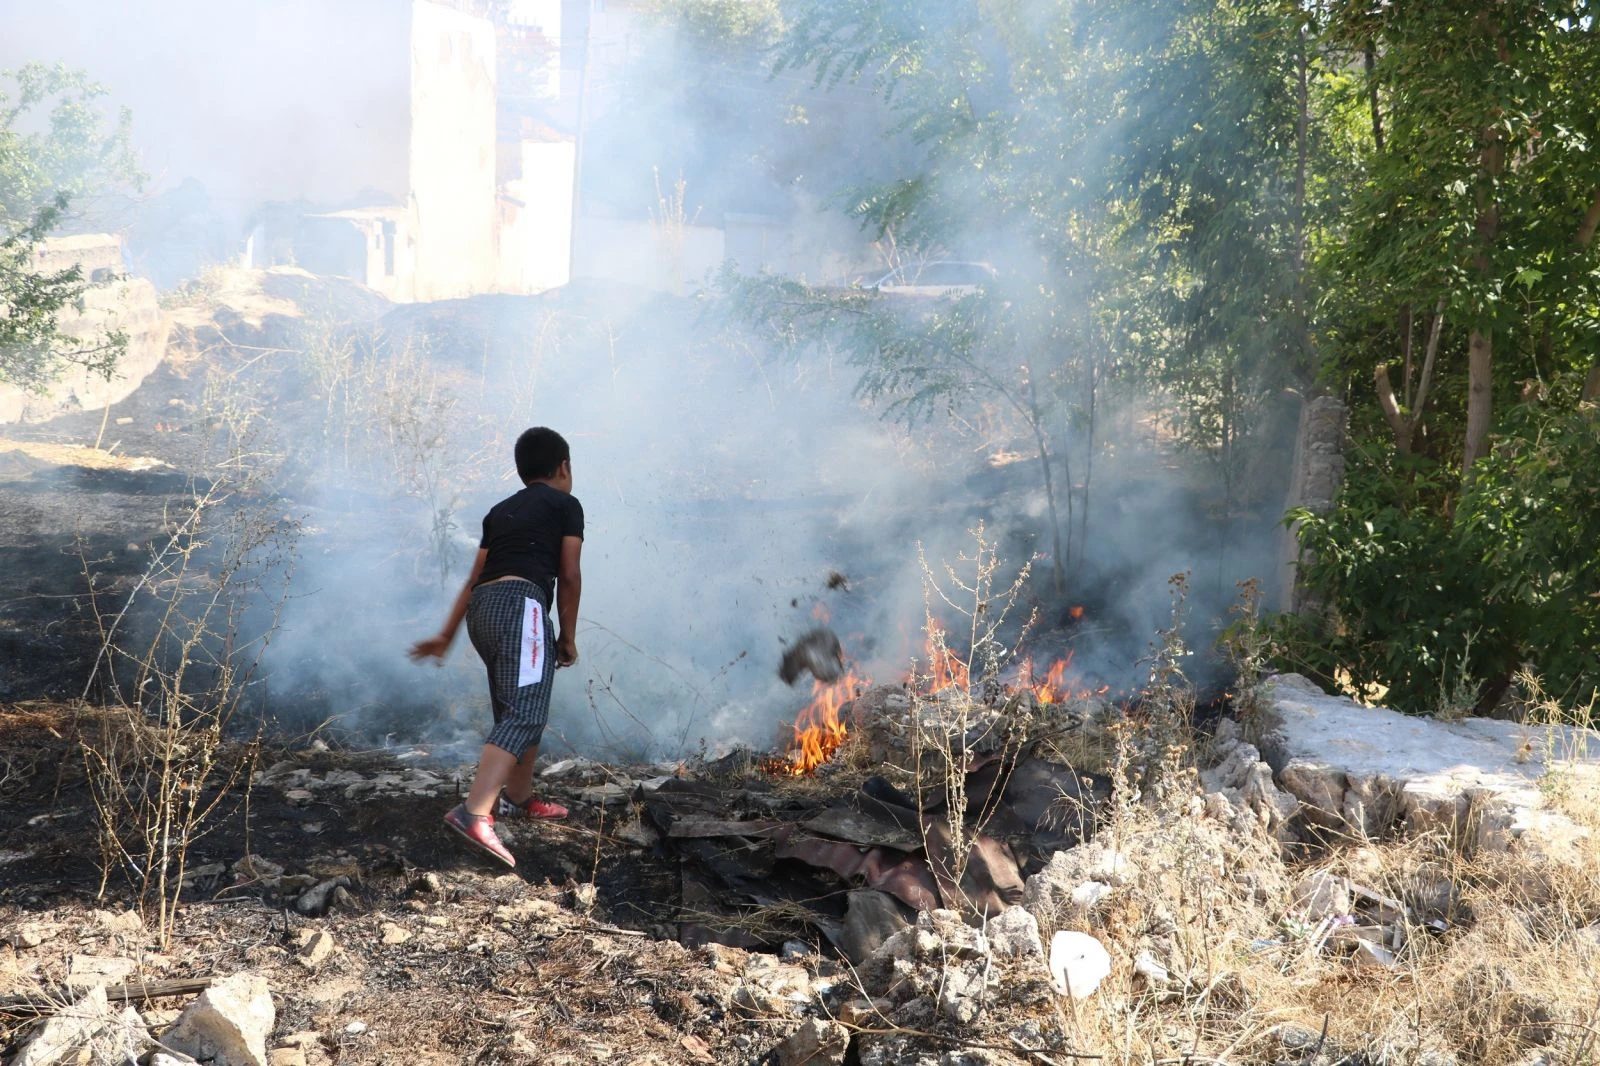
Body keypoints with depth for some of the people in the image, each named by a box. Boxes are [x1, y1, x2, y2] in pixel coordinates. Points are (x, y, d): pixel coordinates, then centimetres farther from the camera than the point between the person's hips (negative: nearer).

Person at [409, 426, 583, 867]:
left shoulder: (501, 510, 28)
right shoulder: (566, 504, 11)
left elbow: (474, 578, 28)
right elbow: (569, 576, 4)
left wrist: (446, 637, 32)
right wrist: (569, 636, 12)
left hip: (482, 608, 8)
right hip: (519, 603, -8)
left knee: (516, 709, 25)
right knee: (524, 714, -17)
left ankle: (519, 799, 39)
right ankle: (475, 814, -33)